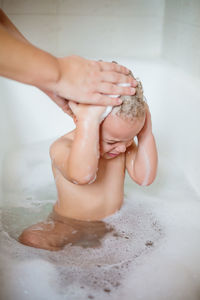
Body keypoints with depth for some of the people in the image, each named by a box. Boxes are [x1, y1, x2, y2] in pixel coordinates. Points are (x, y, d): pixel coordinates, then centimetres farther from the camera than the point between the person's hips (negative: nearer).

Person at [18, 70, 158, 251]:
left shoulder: (122, 142, -7)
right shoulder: (62, 148, -25)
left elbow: (145, 178, -17)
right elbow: (83, 175, -48)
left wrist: (146, 133, -21)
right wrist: (89, 120, -52)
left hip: (113, 223, 6)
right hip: (68, 227, -5)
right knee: (30, 239, -29)